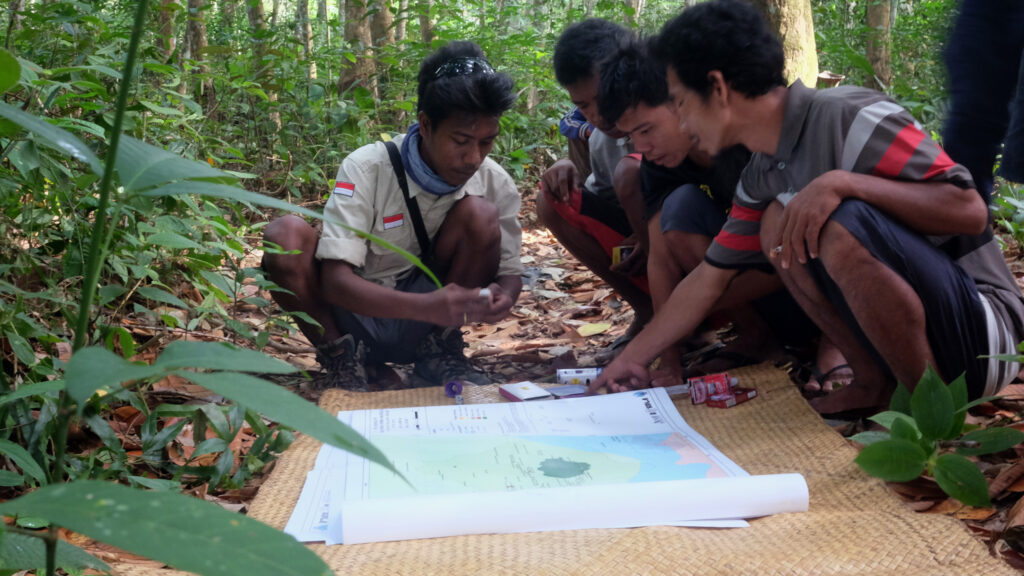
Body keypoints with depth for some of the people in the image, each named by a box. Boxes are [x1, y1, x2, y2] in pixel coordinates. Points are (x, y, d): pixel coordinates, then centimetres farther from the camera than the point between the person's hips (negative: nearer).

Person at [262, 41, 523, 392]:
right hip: (354, 317, -2)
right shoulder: (367, 169, -19)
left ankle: (440, 351, -4)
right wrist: (426, 306, -43)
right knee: (285, 236, -29)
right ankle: (339, 358, -8)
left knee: (481, 215, -21)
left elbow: (510, 271, -2)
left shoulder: (495, 183, -9)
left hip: (421, 326, 2)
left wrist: (503, 296, -29)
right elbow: (335, 281, -26)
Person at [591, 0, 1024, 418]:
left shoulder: (852, 118, -18)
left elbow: (970, 211, -23)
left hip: (982, 329, -8)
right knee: (778, 223, -4)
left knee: (842, 225, -31)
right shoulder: (759, 181, 7)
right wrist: (632, 357, 17)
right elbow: (709, 279, 15)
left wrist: (843, 182, -33)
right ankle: (875, 385, -1)